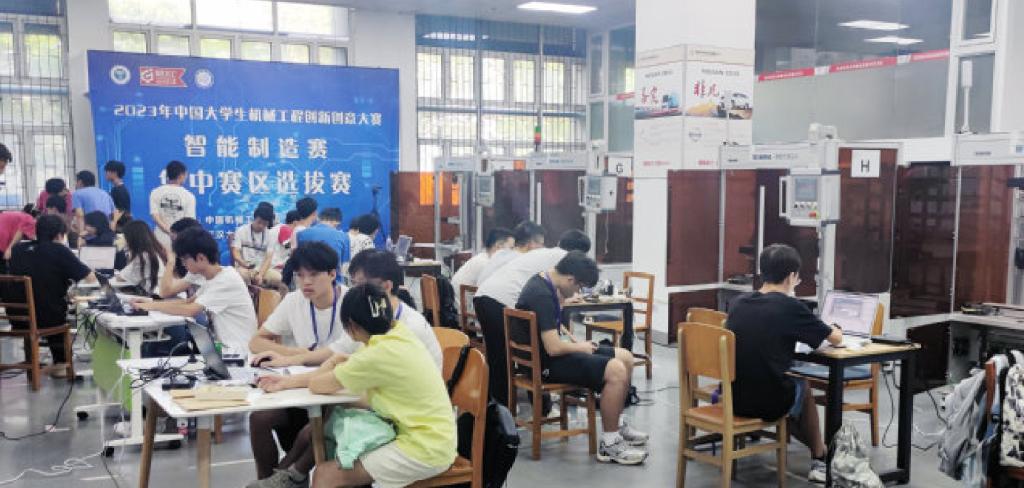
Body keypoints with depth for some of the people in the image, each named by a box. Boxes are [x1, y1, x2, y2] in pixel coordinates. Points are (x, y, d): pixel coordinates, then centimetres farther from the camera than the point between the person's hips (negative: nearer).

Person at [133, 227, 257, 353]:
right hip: (223, 344, 8)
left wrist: (153, 306, -12)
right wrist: (153, 302, 4)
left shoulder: (227, 279, -21)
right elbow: (190, 302, 14)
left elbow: (191, 310, -24)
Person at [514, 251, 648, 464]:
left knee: (625, 358, 8)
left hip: (551, 351, 11)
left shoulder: (544, 282, 7)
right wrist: (580, 347, -10)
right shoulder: (541, 295, -25)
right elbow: (553, 348, -27)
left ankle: (615, 425, 23)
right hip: (545, 362, -11)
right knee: (616, 371, -23)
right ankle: (609, 444, -9)